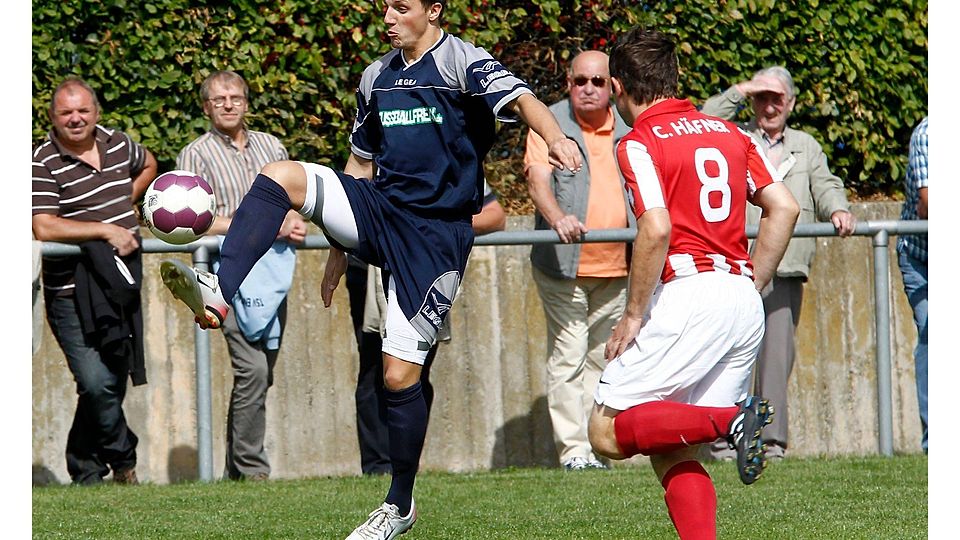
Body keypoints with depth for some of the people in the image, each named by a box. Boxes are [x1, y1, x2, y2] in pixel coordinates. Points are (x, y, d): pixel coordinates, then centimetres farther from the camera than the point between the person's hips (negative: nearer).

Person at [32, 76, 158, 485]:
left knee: (113, 381, 9)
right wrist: (106, 230, -19)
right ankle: (123, 459, 4)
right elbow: (44, 228, -21)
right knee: (97, 383, -17)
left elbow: (148, 166, 33)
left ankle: (86, 471, 22)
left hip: (121, 286, 6)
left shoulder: (118, 144, 9)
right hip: (73, 293, -6)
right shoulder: (43, 164, -10)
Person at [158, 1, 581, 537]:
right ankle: (219, 294, -34)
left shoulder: (463, 62, -7)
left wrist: (555, 137, -48)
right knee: (279, 175, -19)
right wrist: (340, 248, 22)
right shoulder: (377, 76, 14)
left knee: (400, 374, -7)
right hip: (378, 210, 6)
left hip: (434, 235, -6)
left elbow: (522, 100, -25)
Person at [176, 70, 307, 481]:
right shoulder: (196, 155, 1)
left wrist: (295, 223, 2)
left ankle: (236, 470, 14)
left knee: (262, 375, 6)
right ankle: (251, 469, -13)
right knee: (252, 370, -18)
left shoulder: (271, 147, 18)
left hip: (273, 267, 6)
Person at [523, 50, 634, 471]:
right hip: (564, 266, -5)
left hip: (616, 267, 5)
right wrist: (557, 217, -34)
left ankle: (593, 446, 14)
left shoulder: (627, 129, 12)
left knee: (602, 358, 9)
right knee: (568, 357, -8)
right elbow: (538, 179, -15)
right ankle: (572, 449, -8)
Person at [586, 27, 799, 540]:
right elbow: (785, 208, 13)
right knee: (671, 453, 10)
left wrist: (633, 316, -9)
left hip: (688, 293, -7)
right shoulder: (728, 132, 18)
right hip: (743, 303, 7)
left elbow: (656, 231, -17)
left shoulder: (639, 143, -3)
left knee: (609, 432, -4)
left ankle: (730, 420, -20)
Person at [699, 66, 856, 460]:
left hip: (787, 269, 3)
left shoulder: (806, 147, 23)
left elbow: (825, 185, 12)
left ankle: (772, 440, 2)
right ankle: (722, 439, -7)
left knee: (778, 354, -1)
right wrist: (738, 91, -5)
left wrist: (837, 209, -10)